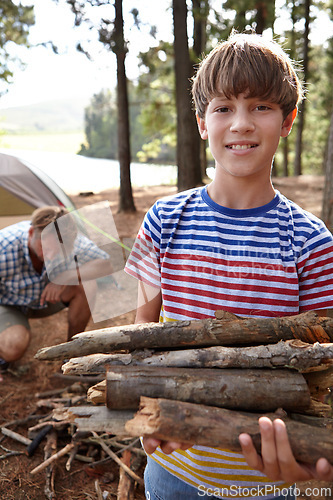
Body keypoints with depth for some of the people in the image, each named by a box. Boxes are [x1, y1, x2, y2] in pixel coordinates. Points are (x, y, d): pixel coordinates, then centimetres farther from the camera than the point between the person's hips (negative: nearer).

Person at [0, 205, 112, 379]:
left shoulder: (70, 242, -27)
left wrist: (65, 277, -37)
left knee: (86, 285, -26)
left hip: (45, 299, 4)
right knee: (14, 345, -36)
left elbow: (107, 263, -26)